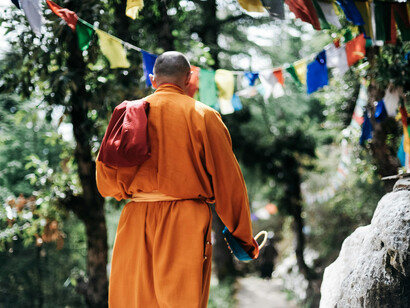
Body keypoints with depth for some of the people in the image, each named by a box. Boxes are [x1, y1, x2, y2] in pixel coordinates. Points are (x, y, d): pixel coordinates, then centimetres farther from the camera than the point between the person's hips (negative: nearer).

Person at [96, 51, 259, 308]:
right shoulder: (203, 115, -1)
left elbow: (106, 180, 8)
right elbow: (227, 180, -1)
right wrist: (245, 238, 6)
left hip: (136, 221, 3)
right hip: (186, 225, -3)